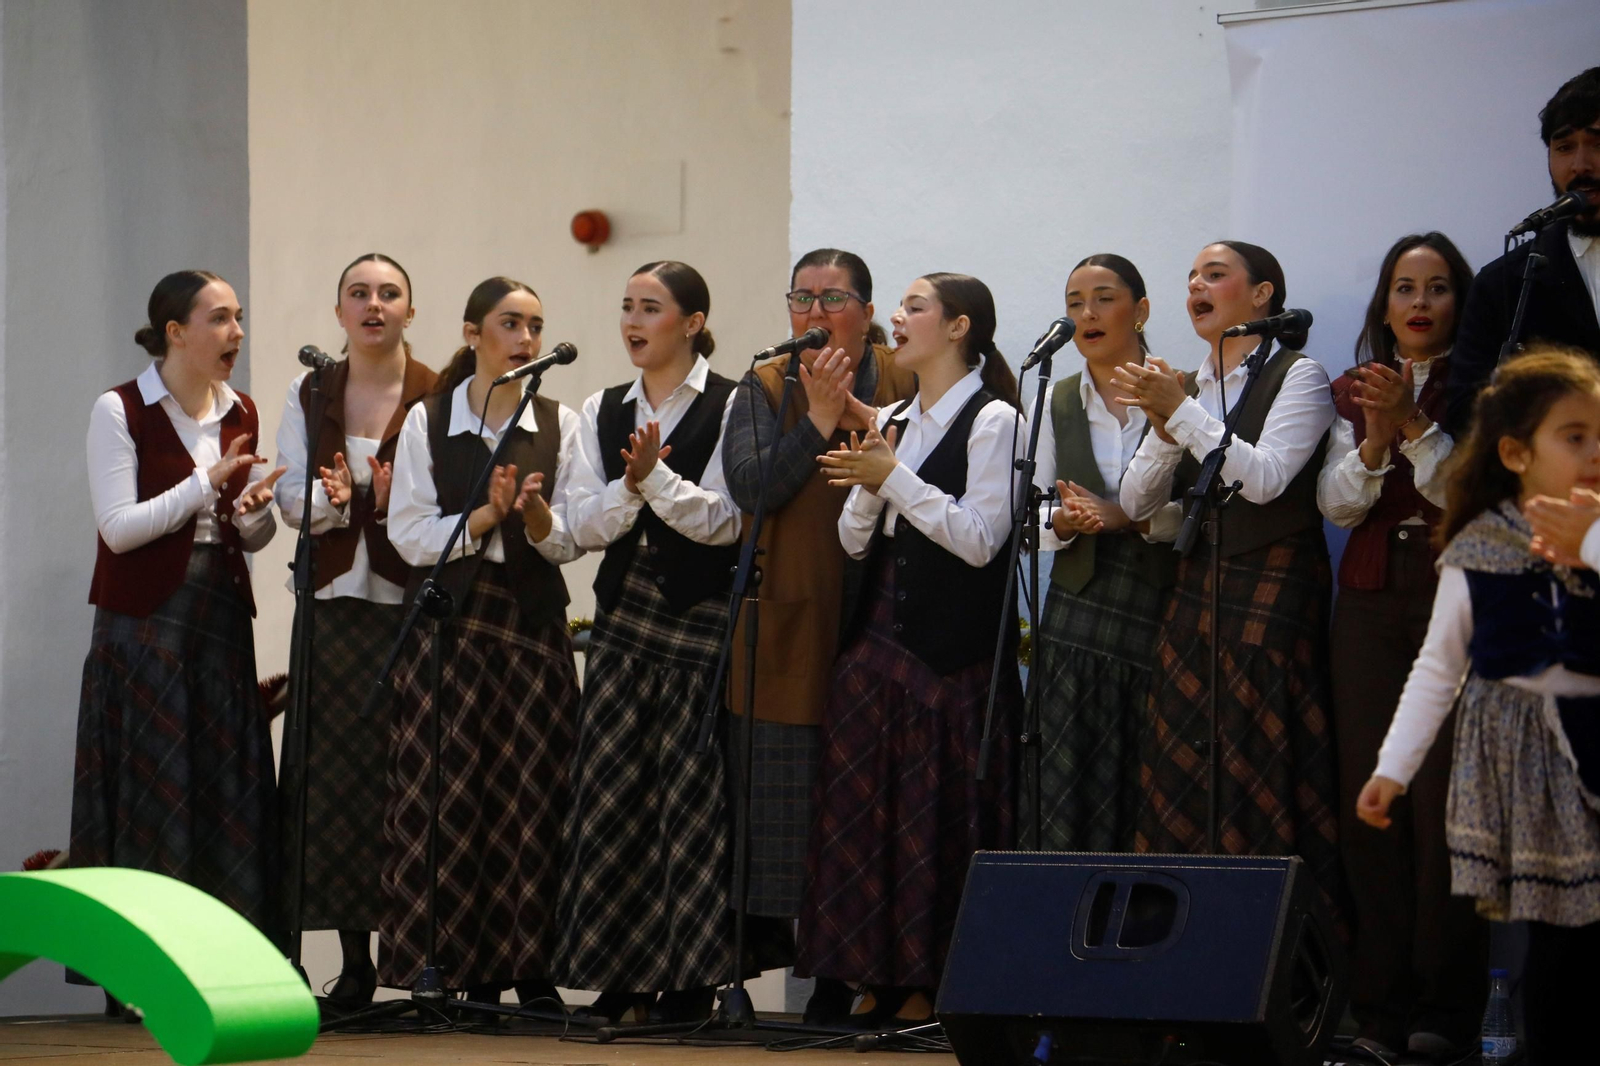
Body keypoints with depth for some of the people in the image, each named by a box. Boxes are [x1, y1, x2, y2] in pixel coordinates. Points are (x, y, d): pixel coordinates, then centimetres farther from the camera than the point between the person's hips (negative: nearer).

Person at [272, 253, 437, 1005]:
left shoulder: (439, 397, 1)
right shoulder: (308, 396, 12)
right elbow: (291, 499, 6)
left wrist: (396, 500, -23)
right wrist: (333, 500, -15)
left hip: (411, 599, -3)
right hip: (334, 599, 3)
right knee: (335, 769, 0)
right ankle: (354, 961, 4)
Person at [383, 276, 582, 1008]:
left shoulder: (560, 425, 8)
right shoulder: (426, 422, 4)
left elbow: (571, 540, 5)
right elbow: (409, 534, -1)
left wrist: (537, 517, -16)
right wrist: (484, 518, -14)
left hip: (533, 623, 1)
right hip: (448, 619, -1)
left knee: (534, 790, -3)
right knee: (450, 791, -5)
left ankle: (532, 968, 3)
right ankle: (462, 970, 0)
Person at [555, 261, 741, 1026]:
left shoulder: (730, 408, -4)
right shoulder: (603, 412, 12)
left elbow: (723, 521, -9)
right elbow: (584, 526, 4)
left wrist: (655, 477, -21)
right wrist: (630, 488, -14)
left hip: (701, 622, -5)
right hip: (624, 618, 5)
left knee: (692, 797, -4)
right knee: (611, 792, 3)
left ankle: (691, 977, 2)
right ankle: (618, 972, 9)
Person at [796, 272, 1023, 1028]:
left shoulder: (992, 421, -5)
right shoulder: (891, 422, 16)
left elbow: (979, 538, -15)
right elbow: (855, 540, 14)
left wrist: (893, 477, -15)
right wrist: (866, 487, -5)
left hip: (954, 652, -7)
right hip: (879, 640, 7)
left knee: (938, 816, -5)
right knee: (867, 809, 4)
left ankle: (934, 984, -1)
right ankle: (882, 978, 9)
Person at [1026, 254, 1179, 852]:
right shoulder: (1060, 402, 11)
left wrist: (1127, 517, -18)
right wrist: (1062, 522, -9)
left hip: (1161, 616, -3)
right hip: (1078, 617, 3)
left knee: (1148, 796, -4)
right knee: (1064, 796, -3)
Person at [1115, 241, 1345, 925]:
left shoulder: (1298, 377, -3)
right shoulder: (1189, 387, 14)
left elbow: (1264, 478, -17)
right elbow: (1137, 503, 10)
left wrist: (1184, 413, -17)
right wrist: (1165, 432, -8)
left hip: (1273, 594, -6)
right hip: (1197, 586, 6)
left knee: (1262, 782, -8)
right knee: (1183, 773, -1)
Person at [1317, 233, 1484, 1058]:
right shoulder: (1354, 392, 14)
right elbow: (1336, 504, 5)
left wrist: (1412, 425, -19)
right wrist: (1374, 442, -11)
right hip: (1371, 600, 4)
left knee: (1445, 800, -9)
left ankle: (1443, 1010, -5)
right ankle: (1381, 1008, 3)